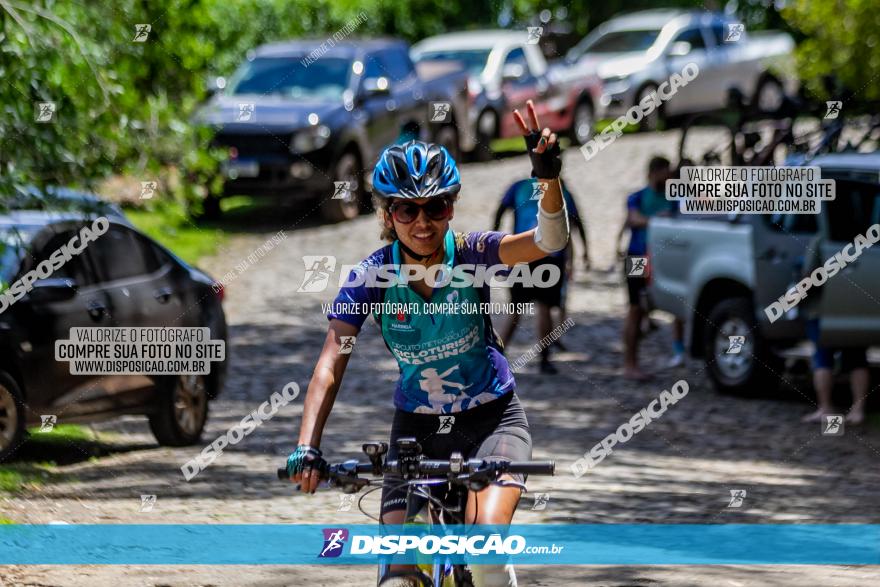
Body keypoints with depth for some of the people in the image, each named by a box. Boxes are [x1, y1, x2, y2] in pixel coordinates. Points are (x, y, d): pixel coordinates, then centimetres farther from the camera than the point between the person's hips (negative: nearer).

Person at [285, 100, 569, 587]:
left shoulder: (470, 254, -16)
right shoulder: (371, 276, -14)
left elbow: (550, 241, -33)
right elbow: (330, 364, -21)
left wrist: (549, 177, -53)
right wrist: (307, 447, -35)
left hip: (491, 418, -2)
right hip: (416, 426, 2)